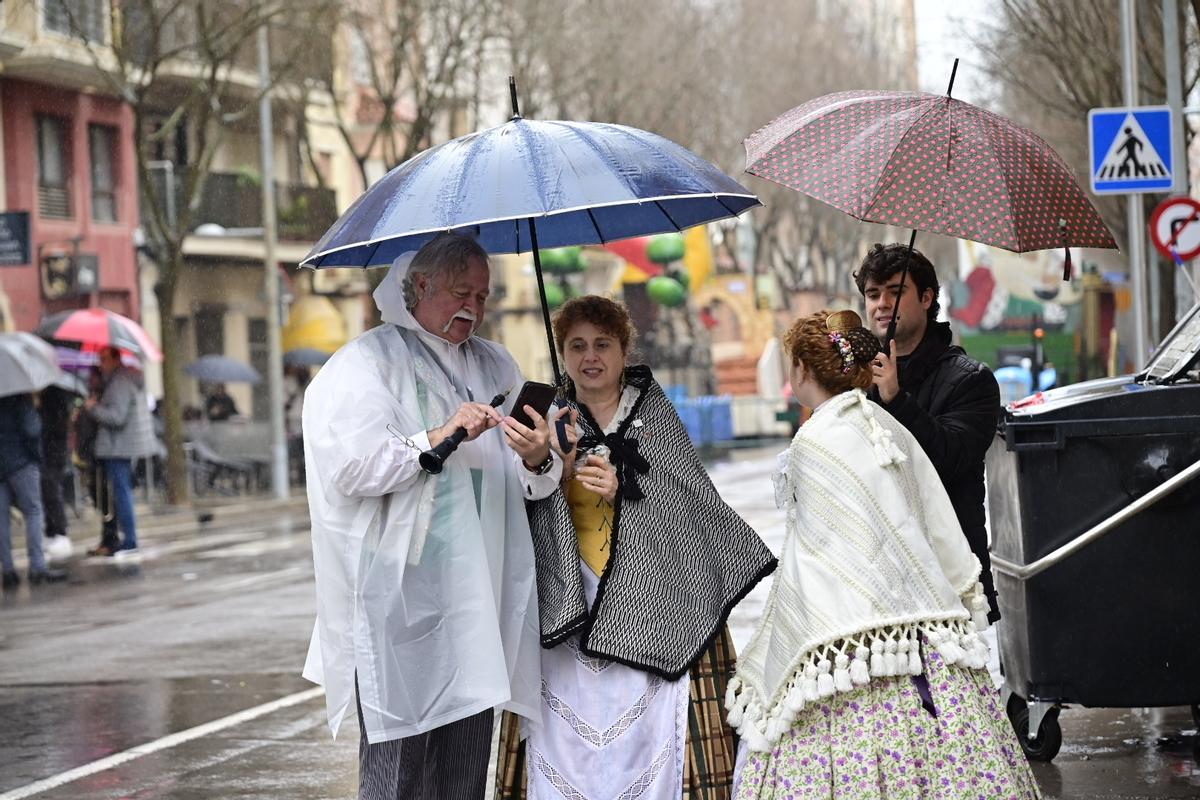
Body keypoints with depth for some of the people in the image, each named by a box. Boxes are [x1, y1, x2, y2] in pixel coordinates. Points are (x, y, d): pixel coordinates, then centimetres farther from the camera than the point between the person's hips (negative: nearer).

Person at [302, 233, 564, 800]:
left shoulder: (496, 368, 17)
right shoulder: (366, 364, 0)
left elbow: (531, 484, 13)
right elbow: (352, 467, -13)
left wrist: (537, 460, -10)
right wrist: (439, 438, -17)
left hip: (476, 601, 6)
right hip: (399, 600, -5)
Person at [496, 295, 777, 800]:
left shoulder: (654, 416, 7)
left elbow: (689, 504, -1)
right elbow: (535, 523, 2)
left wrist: (623, 490, -13)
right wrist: (560, 472, -16)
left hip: (650, 603, -1)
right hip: (569, 614, 2)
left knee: (649, 735, -9)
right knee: (570, 743, -5)